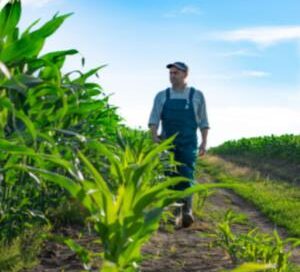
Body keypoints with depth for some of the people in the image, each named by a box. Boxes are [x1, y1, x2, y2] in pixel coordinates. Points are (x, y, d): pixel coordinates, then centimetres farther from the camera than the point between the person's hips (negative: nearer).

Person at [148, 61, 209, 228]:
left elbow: (203, 121, 8)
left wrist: (204, 142, -1)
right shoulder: (162, 96, 9)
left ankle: (187, 211, -22)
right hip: (167, 144, 2)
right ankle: (177, 212, 8)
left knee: (186, 176, -16)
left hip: (188, 144, -2)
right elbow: (154, 119, 2)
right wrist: (154, 136, -15)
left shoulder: (197, 95, 6)